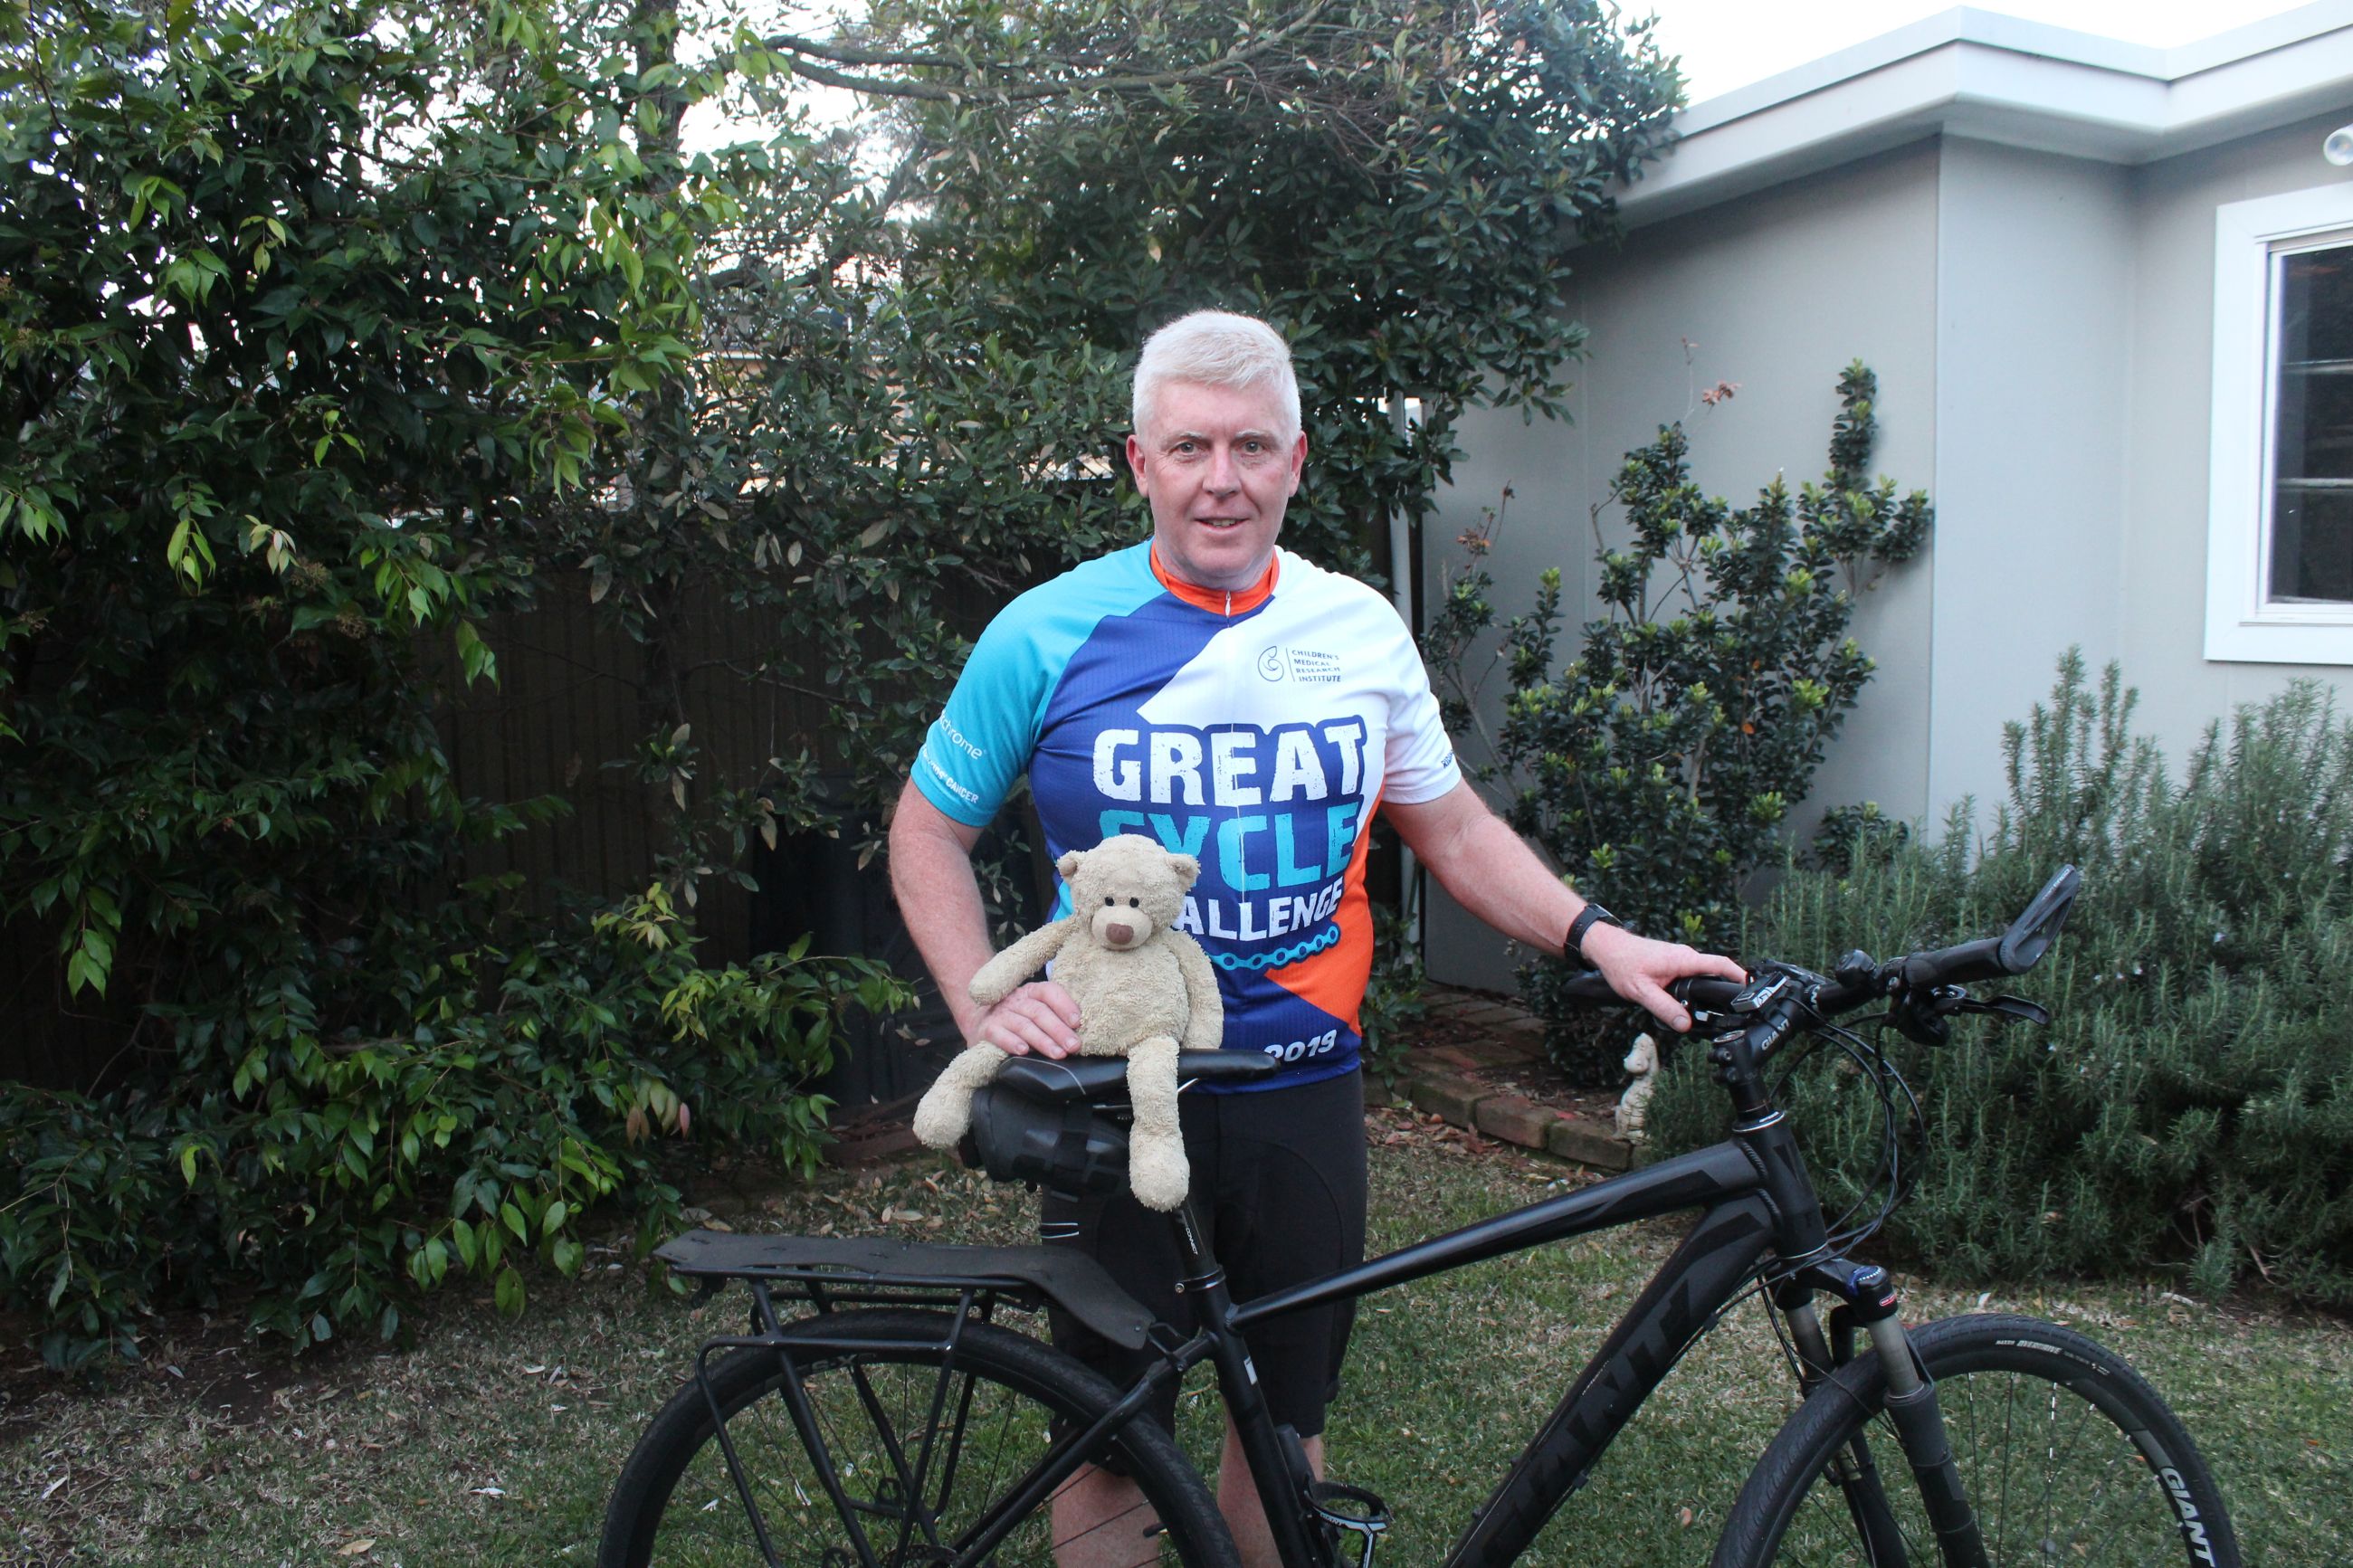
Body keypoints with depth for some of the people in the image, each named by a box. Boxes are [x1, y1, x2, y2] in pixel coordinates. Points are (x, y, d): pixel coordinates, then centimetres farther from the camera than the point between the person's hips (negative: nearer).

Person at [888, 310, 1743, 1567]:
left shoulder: (1360, 630, 2)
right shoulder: (1049, 634, -7)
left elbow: (1453, 829, 9)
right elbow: (929, 829, 1)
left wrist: (1594, 936, -5)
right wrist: (984, 1004, -13)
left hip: (1306, 1095, 3)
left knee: (1287, 1415, 17)